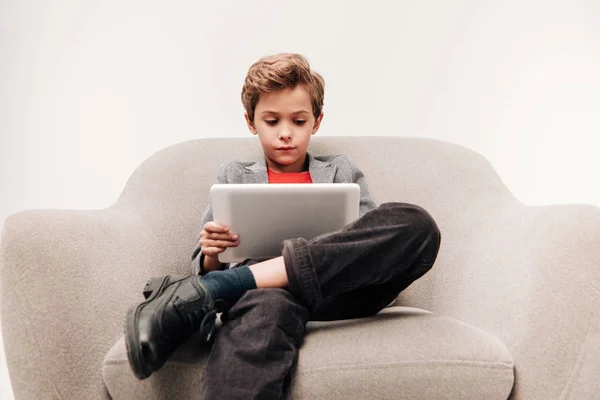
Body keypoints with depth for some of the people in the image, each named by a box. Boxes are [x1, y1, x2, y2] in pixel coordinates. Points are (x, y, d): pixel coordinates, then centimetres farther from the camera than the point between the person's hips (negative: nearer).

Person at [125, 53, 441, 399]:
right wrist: (211, 256, -5)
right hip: (260, 291, -3)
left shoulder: (342, 172, 27)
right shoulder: (233, 176, 26)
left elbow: (374, 242, 14)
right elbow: (206, 267, 21)